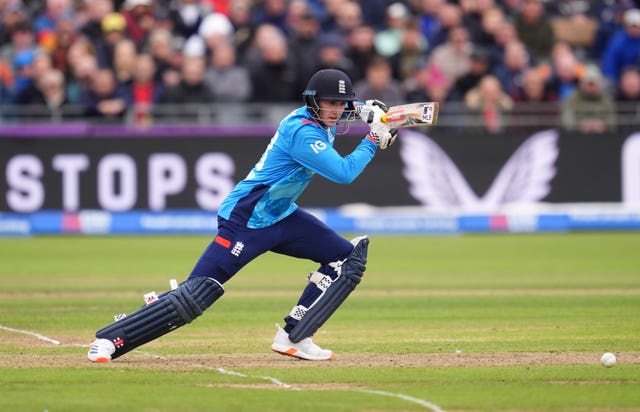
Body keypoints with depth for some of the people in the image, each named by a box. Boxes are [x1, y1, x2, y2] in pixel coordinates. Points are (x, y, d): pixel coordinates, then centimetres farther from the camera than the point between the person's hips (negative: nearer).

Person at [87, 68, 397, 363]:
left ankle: (293, 337, 2)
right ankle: (110, 340, -10)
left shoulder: (321, 123, 5)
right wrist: (373, 140, -17)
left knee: (349, 258, 4)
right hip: (245, 223, -10)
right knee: (196, 295, -17)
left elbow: (332, 112, 32)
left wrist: (363, 112, 12)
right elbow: (344, 173, -29)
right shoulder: (302, 132, -22)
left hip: (280, 217, 10)